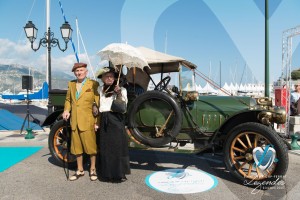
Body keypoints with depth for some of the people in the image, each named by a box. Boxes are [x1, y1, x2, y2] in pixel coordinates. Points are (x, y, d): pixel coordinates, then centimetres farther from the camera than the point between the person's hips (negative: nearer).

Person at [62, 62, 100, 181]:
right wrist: (66, 110, 4)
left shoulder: (93, 84, -5)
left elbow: (98, 103, -8)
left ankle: (93, 169, 21)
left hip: (87, 121, -5)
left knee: (90, 145, 3)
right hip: (74, 121, 5)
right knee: (76, 147, 13)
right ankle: (80, 170, 28)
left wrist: (98, 121, -12)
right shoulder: (71, 84, 12)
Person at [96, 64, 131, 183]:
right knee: (104, 148, 7)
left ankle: (119, 174, 7)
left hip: (116, 120, -4)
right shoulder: (100, 90, 12)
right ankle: (106, 173, 19)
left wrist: (119, 93, -24)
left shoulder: (121, 89, 0)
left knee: (117, 146, -3)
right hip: (103, 121, 4)